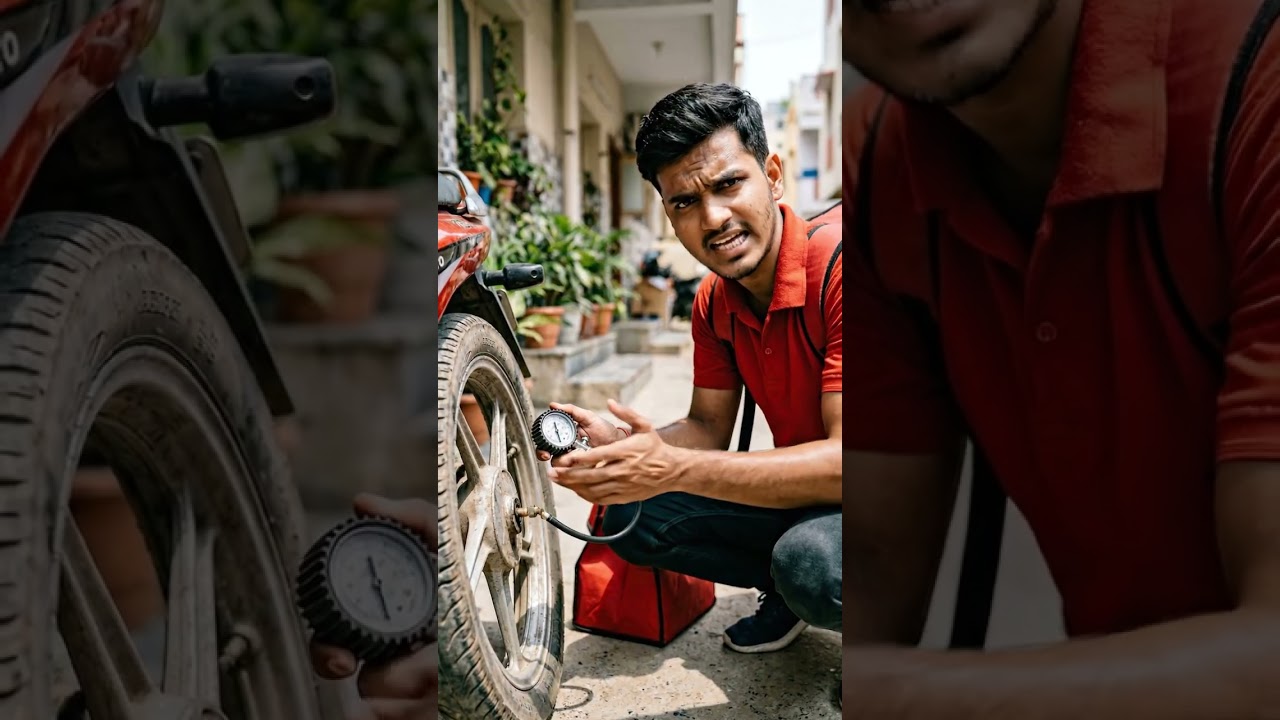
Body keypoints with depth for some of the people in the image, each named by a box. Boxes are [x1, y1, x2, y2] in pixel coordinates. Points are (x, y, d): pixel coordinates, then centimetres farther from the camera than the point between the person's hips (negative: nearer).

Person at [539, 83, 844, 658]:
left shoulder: (834, 265, -26)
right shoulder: (715, 302, 0)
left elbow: (844, 462, -30)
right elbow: (708, 429, 5)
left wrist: (675, 469, -33)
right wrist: (617, 444, -16)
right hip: (800, 497, 7)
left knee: (813, 564, -37)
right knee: (630, 514, -3)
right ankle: (790, 587, 10)